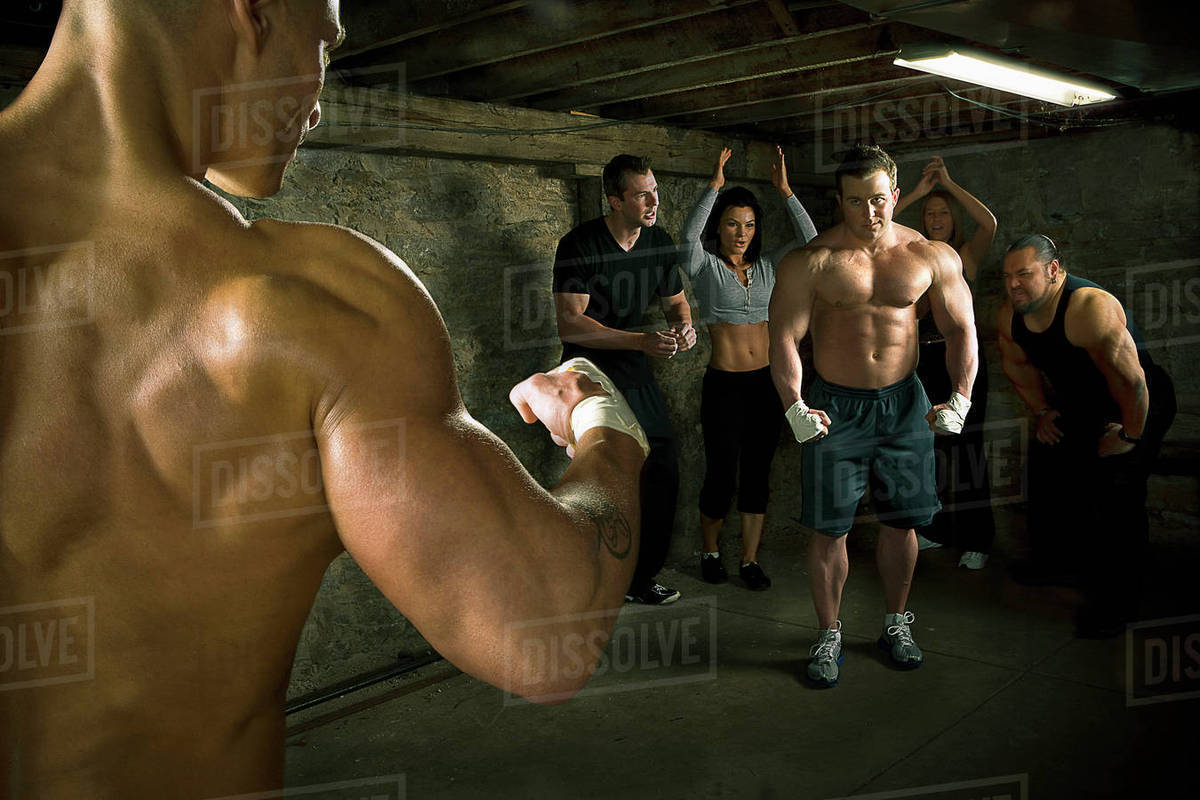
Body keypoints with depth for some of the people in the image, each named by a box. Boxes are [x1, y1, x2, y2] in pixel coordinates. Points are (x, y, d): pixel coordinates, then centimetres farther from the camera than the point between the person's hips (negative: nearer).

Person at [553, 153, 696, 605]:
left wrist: (683, 324, -6)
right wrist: (641, 341, -29)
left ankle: (640, 577, 24)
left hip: (635, 373, 7)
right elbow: (569, 325, -22)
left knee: (663, 470, 8)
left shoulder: (660, 243, 5)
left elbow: (675, 298, 19)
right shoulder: (580, 246, -16)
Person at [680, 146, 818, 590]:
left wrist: (785, 190, -8)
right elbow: (690, 236, -21)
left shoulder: (766, 267, 11)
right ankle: (710, 553, 23)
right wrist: (714, 186, -24)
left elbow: (809, 240, -1)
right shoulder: (705, 266, 0)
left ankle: (750, 560, 19)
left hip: (766, 382, 4)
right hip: (724, 384, -4)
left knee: (757, 475, 8)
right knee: (721, 475, 0)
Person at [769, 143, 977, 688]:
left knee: (901, 520, 11)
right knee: (829, 528, 1)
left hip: (903, 403, 3)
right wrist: (794, 407, -23)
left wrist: (960, 398, -5)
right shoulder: (811, 262, -8)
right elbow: (784, 337, -12)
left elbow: (961, 329, 6)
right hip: (834, 405, -2)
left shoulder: (932, 257, 1)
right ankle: (829, 637, 18)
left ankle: (896, 624, 32)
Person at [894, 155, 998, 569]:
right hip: (924, 357, 4)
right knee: (928, 447, 11)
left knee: (966, 449, -3)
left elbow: (989, 224, -19)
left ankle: (976, 540, 5)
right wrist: (918, 191, -7)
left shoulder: (966, 255, 0)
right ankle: (934, 529, 24)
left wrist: (949, 183, -15)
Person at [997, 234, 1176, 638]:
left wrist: (1130, 435, -23)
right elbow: (1018, 365, 11)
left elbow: (1130, 380, -32)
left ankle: (1113, 603, -6)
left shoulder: (1089, 308, -35)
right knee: (1047, 461, 11)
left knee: (1114, 489, -17)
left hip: (1137, 406, -8)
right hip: (1076, 406, 8)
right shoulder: (1009, 316, -9)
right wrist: (1042, 411, 8)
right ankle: (1051, 562, 32)